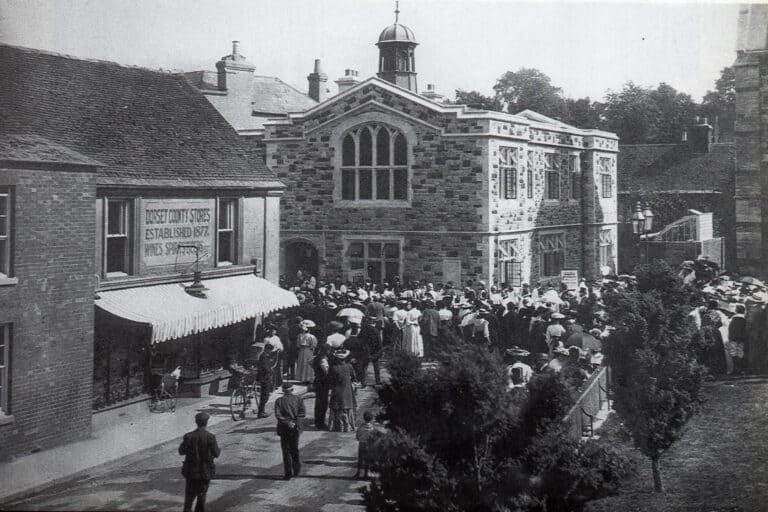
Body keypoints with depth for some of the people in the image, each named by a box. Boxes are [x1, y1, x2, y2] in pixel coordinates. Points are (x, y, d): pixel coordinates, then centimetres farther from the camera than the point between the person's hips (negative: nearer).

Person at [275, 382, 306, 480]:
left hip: (284, 428, -2)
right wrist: (294, 418, -7)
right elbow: (303, 413, -10)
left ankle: (288, 473, 3)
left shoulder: (279, 401, -3)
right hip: (296, 428, 2)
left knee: (286, 451, 5)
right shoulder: (299, 399, 0)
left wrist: (287, 422, -15)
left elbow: (278, 415, -15)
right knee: (294, 449, 18)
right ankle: (296, 470, 20)